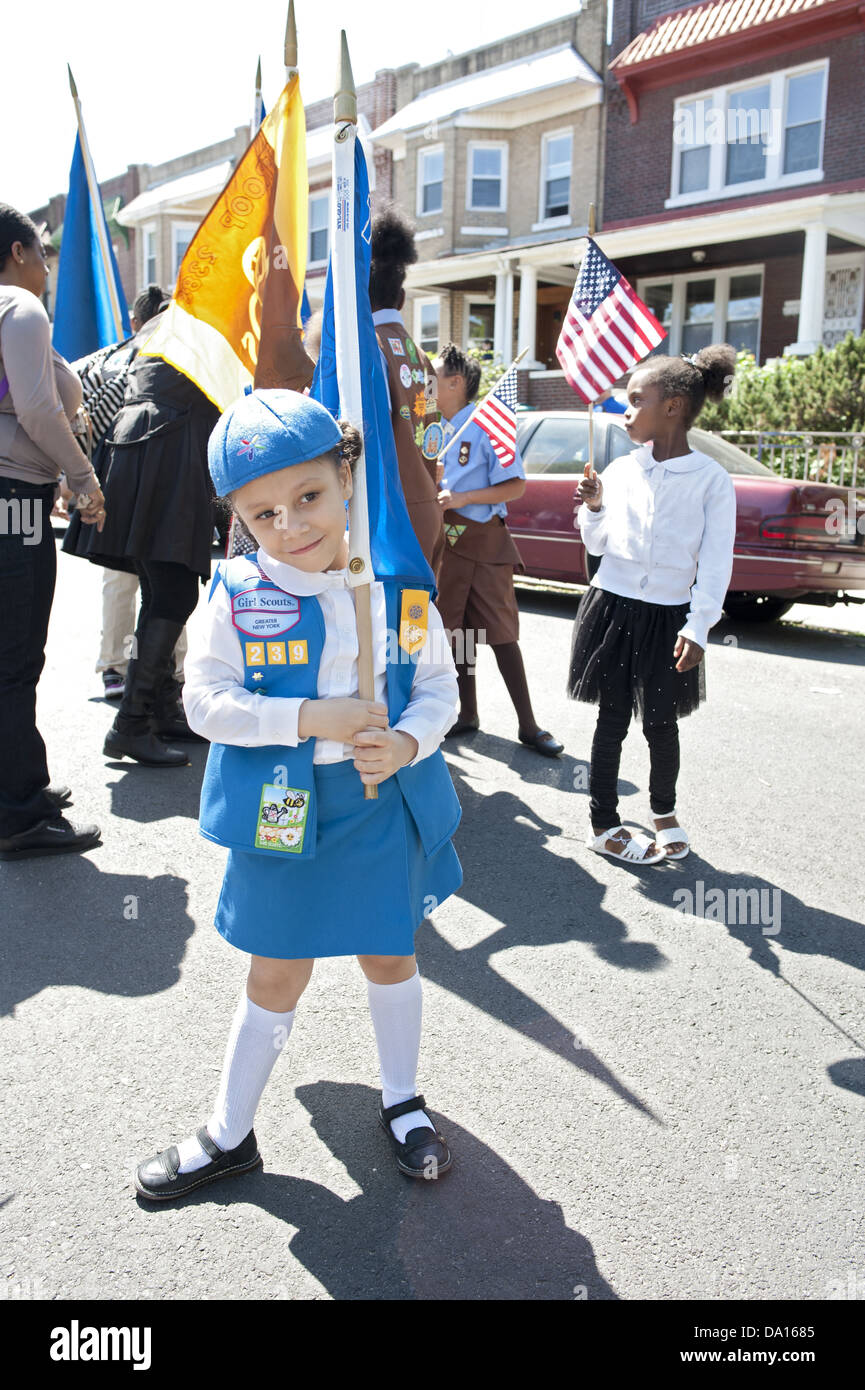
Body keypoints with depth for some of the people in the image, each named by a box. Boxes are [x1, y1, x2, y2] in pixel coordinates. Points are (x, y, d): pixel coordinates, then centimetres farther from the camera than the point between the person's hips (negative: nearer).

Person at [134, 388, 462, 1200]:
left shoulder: (400, 588, -7)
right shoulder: (237, 594, -12)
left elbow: (440, 687, -1)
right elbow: (204, 700, -13)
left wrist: (407, 742, -21)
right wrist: (311, 718, -23)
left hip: (386, 807, 2)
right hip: (284, 815, -1)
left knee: (390, 953, 19)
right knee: (276, 978, 12)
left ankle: (401, 1101, 44)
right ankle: (230, 1134, 34)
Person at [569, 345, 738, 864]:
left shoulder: (711, 480, -7)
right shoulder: (620, 470, 2)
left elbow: (716, 562, -8)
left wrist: (698, 627, -14)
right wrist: (594, 509, -8)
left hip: (668, 617, -2)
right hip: (612, 607, 2)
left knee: (661, 723, 9)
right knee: (613, 718, 8)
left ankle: (665, 812, 34)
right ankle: (604, 825, 18)